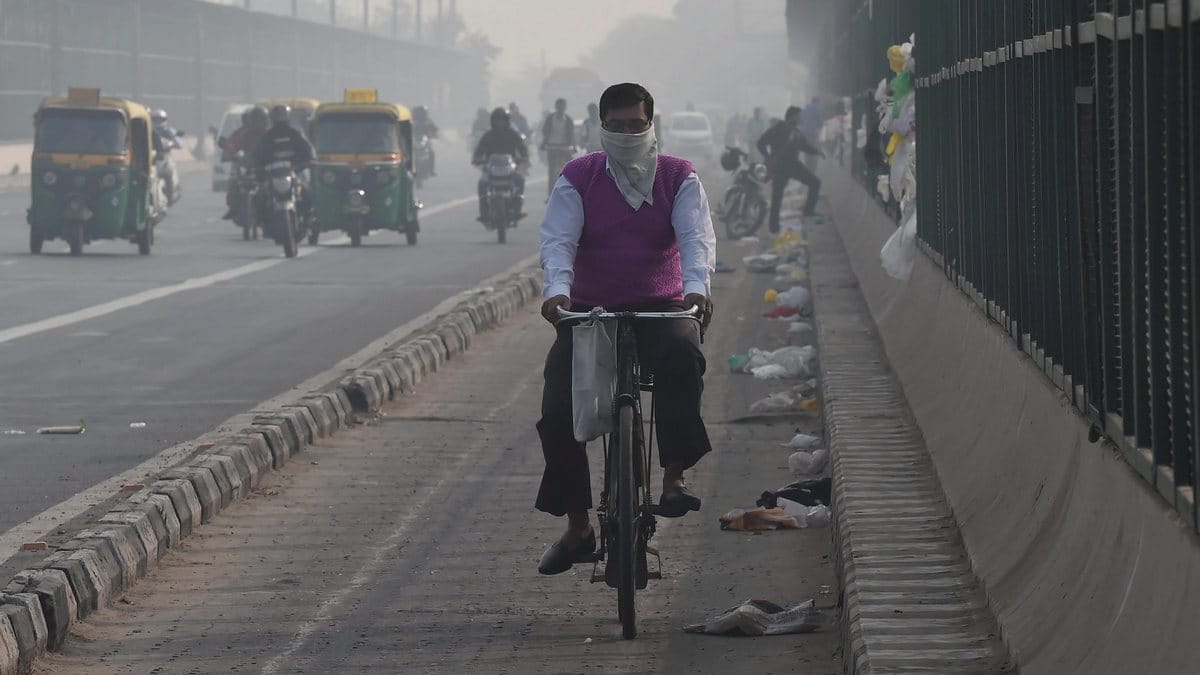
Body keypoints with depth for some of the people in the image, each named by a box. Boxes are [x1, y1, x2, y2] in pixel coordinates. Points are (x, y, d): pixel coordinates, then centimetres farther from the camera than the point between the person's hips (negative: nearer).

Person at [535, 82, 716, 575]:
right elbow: (558, 238, -8)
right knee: (557, 414, -12)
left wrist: (696, 286, -31)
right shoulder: (577, 178, 3)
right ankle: (577, 529, 4)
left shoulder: (679, 177, 3)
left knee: (682, 354, -36)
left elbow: (696, 236, -10)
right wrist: (557, 289, -29)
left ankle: (674, 479, -31)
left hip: (660, 308, -1)